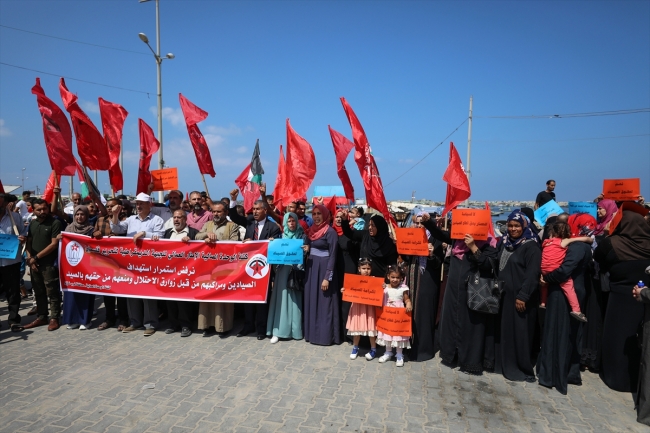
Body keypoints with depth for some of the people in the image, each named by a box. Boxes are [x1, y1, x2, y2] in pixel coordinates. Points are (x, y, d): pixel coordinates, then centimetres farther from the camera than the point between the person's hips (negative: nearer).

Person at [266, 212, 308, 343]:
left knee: (295, 299, 1)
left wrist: (307, 250, -17)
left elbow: (305, 253, 3)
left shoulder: (302, 236, 6)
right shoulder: (281, 236, 10)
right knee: (282, 298, -2)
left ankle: (295, 329, 11)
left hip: (296, 271, -1)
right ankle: (278, 330, 0)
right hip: (283, 270, 1)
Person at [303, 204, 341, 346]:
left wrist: (327, 277, -18)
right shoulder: (312, 230, 11)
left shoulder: (330, 232, -11)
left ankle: (325, 335, 11)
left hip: (324, 269, -7)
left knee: (324, 303, 0)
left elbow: (332, 256, -15)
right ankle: (312, 332, 22)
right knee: (311, 301, 11)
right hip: (311, 268, 8)